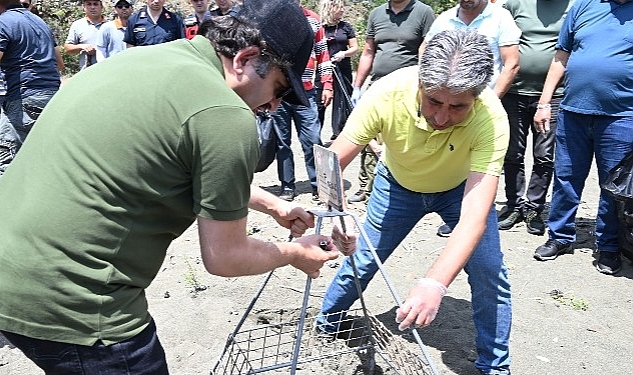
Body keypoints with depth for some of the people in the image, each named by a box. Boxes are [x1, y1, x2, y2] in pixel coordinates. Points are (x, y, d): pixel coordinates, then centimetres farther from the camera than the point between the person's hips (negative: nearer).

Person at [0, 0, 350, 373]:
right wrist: (295, 253, 9)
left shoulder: (145, 58, 8)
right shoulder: (225, 116, -19)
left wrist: (275, 205, 27)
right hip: (70, 306, -9)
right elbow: (224, 258, -9)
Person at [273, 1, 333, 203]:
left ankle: (318, 185, 10)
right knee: (282, 142, 7)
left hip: (305, 93, 0)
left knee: (312, 141, -2)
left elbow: (323, 54, 12)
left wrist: (327, 84, 5)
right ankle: (287, 186, 18)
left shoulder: (313, 20, 8)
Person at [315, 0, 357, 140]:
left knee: (342, 103, 3)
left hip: (343, 71, 2)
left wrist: (344, 53, -13)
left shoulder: (346, 26, 6)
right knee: (318, 103, 0)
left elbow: (354, 48, 7)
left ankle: (338, 134, 14)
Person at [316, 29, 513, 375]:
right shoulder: (386, 93, -36)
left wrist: (435, 283, -59)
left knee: (489, 272, -10)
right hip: (398, 184, 1)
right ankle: (324, 326, 36)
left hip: (462, 187, 0)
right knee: (361, 261, 7)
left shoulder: (491, 118, -38)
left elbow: (474, 217, -45)